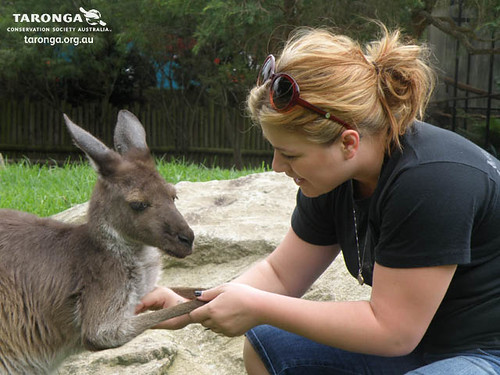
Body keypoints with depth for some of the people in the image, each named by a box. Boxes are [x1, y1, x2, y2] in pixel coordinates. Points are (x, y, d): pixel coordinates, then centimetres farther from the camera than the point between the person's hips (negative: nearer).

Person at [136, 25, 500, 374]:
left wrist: (256, 308, -21)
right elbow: (280, 273, 7)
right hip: (421, 337, 8)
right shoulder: (332, 175, -5)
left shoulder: (431, 179, -30)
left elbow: (391, 331, -25)